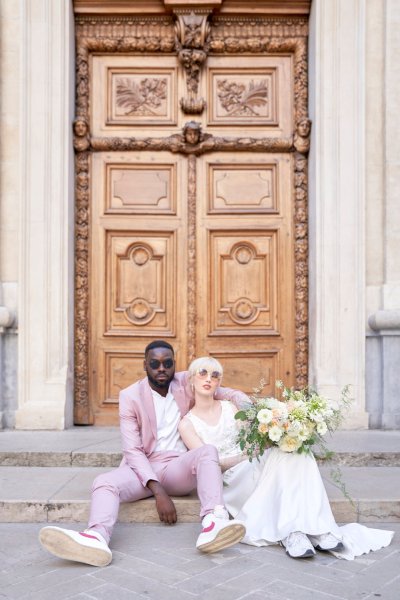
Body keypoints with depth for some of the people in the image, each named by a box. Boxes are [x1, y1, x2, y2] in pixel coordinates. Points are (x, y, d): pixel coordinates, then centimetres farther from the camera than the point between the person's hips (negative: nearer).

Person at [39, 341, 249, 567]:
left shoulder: (186, 383, 5)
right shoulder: (130, 396, -2)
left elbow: (228, 392, 11)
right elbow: (132, 450, -9)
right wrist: (158, 491, -22)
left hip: (179, 468, 1)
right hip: (144, 468, 0)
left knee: (208, 450, -30)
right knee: (104, 482, -29)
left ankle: (213, 523, -53)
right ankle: (98, 537, -60)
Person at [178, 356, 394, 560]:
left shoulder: (230, 407, 15)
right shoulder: (187, 424, 2)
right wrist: (246, 456, -21)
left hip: (256, 466, 4)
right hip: (231, 478, -4)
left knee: (296, 453, -25)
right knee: (281, 458, -31)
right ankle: (290, 531, -35)